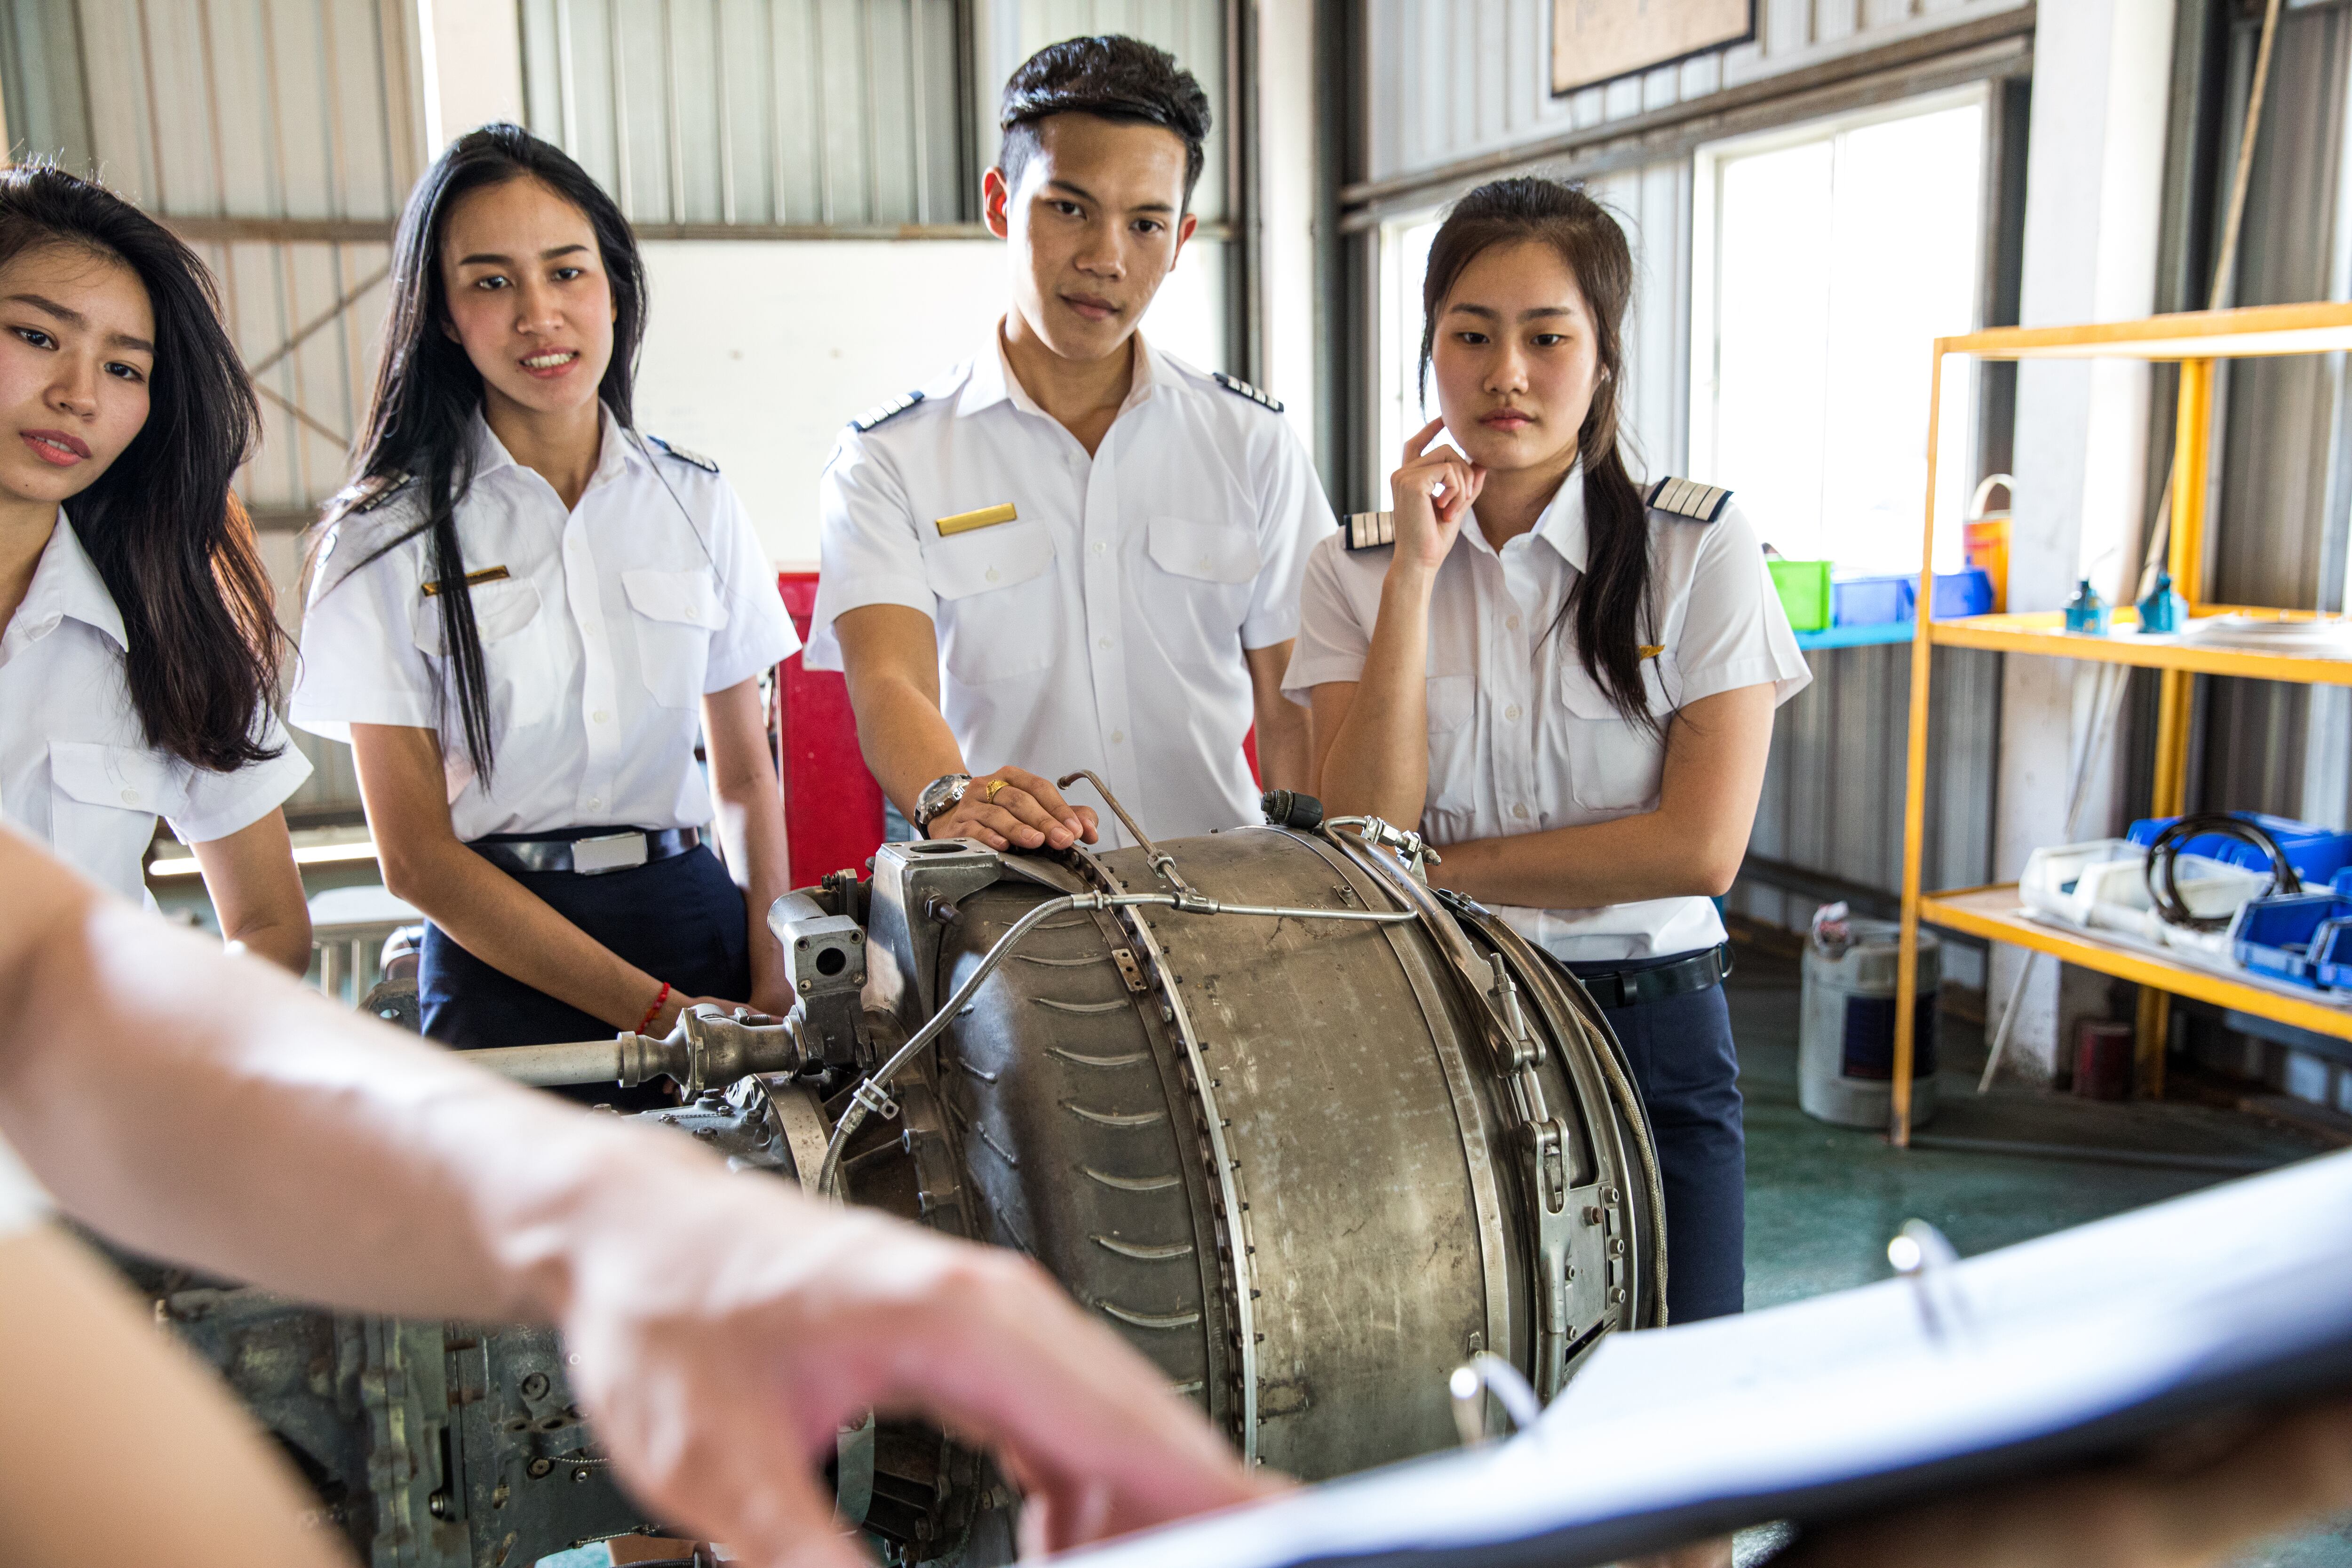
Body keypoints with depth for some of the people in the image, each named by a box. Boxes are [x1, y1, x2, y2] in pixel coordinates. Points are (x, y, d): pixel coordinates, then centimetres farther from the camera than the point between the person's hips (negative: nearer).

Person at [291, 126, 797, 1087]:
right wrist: (653, 1009, -13)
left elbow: (746, 774, 8)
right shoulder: (386, 538, -5)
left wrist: (773, 987, -7)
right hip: (502, 962, -2)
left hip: (695, 918, 3)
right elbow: (415, 856, -8)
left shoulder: (697, 504, 5)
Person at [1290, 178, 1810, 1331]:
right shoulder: (1357, 567, 1)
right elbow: (1363, 832, -11)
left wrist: (1448, 867, -9)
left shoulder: (1699, 550, -3)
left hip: (1650, 1031, 0)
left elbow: (1699, 845, -10)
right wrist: (1416, 574, -13)